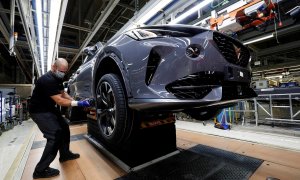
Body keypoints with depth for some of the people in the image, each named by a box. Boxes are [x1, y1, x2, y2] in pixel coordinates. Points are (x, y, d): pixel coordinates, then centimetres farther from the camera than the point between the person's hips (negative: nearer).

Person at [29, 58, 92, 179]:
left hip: (49, 108, 10)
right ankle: (41, 170, -3)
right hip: (39, 111, -10)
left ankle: (65, 154, 29)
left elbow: (63, 93, 10)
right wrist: (78, 103, -31)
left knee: (64, 128, 13)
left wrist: (74, 102, -5)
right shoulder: (47, 80, -28)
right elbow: (60, 101, -30)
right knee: (55, 135, -17)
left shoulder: (57, 78, 3)